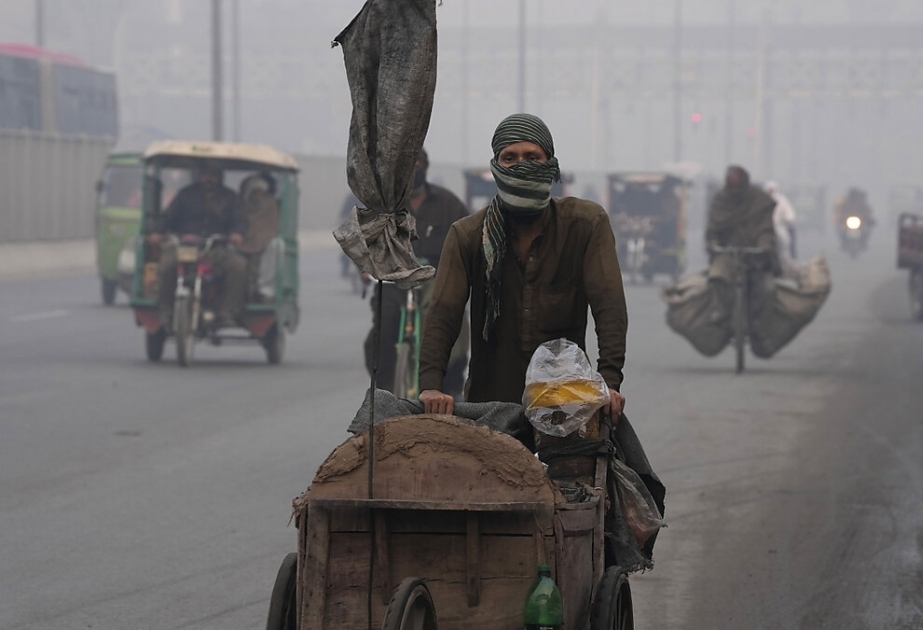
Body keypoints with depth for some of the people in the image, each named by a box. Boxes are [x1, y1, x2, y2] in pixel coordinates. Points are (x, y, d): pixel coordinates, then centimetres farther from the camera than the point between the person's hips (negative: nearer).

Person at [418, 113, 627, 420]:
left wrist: (609, 381, -22)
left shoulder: (587, 224, 1)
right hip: (489, 400, 0)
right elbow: (443, 313, -7)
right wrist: (431, 385, -24)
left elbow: (609, 304, -7)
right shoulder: (466, 235, 3)